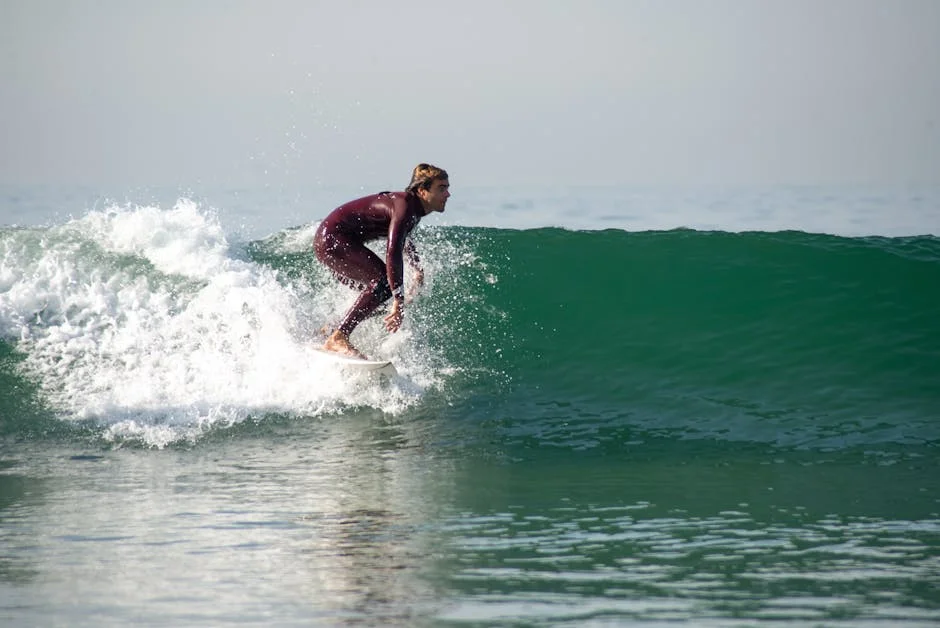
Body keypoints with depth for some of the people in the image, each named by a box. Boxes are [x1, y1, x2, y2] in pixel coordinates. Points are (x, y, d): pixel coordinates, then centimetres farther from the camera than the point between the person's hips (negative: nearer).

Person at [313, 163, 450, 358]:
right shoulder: (404, 206, -23)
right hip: (332, 238, -10)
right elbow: (393, 252, -33)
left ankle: (330, 330, 19)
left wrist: (418, 269, 42)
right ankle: (338, 338, -25)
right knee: (383, 280, -21)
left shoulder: (414, 208, 7)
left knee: (387, 288, 12)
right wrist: (399, 302, -37)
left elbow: (404, 239, 30)